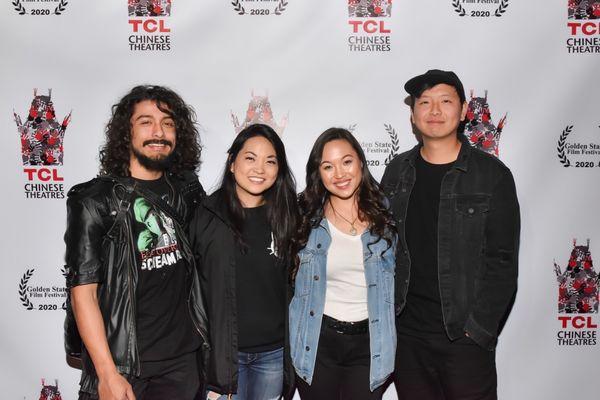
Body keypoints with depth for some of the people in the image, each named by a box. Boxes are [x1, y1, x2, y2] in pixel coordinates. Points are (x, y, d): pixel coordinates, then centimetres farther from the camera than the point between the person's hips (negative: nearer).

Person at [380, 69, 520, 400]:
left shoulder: (492, 175, -6)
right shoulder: (397, 171, 5)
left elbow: (501, 261, -7)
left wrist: (479, 328, -11)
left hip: (465, 335, -3)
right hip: (405, 332, 3)